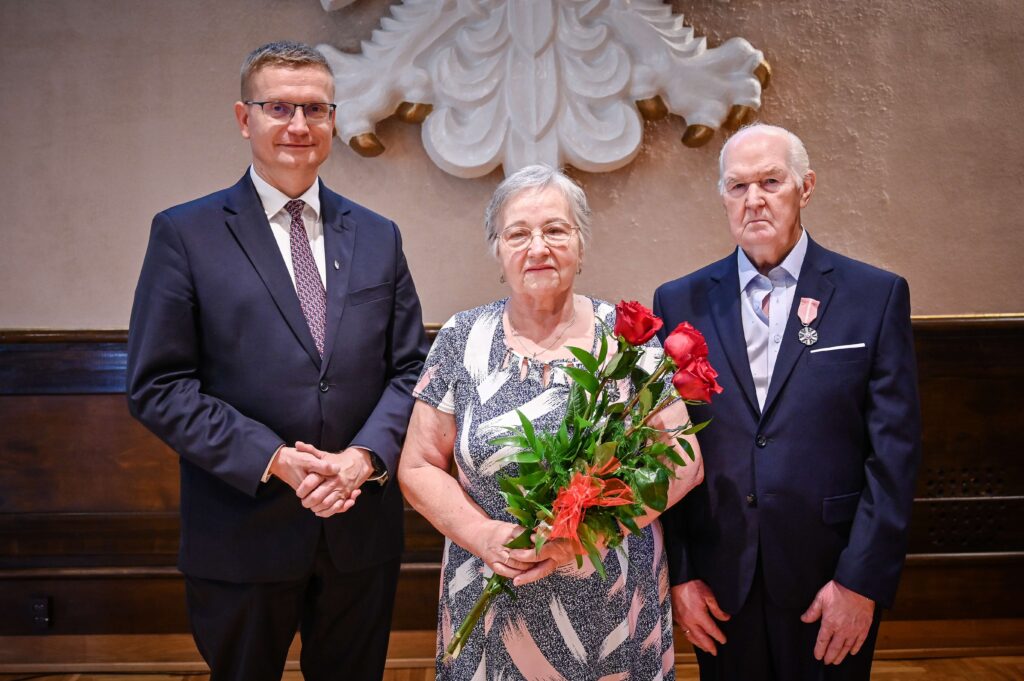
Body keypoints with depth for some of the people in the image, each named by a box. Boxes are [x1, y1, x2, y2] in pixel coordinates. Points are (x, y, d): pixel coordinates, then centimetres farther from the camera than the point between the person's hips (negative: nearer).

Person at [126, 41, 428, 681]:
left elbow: (411, 367, 5)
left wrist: (366, 454, -12)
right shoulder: (185, 234, -4)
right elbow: (158, 385, -8)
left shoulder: (378, 237, 6)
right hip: (241, 533, -2)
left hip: (362, 528, 3)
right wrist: (273, 459, -17)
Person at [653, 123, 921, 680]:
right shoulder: (680, 301, 1)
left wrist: (861, 580, -9)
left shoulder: (876, 295, -2)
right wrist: (677, 573, -2)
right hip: (717, 585, 1)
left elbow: (894, 451, -5)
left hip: (831, 580, -1)